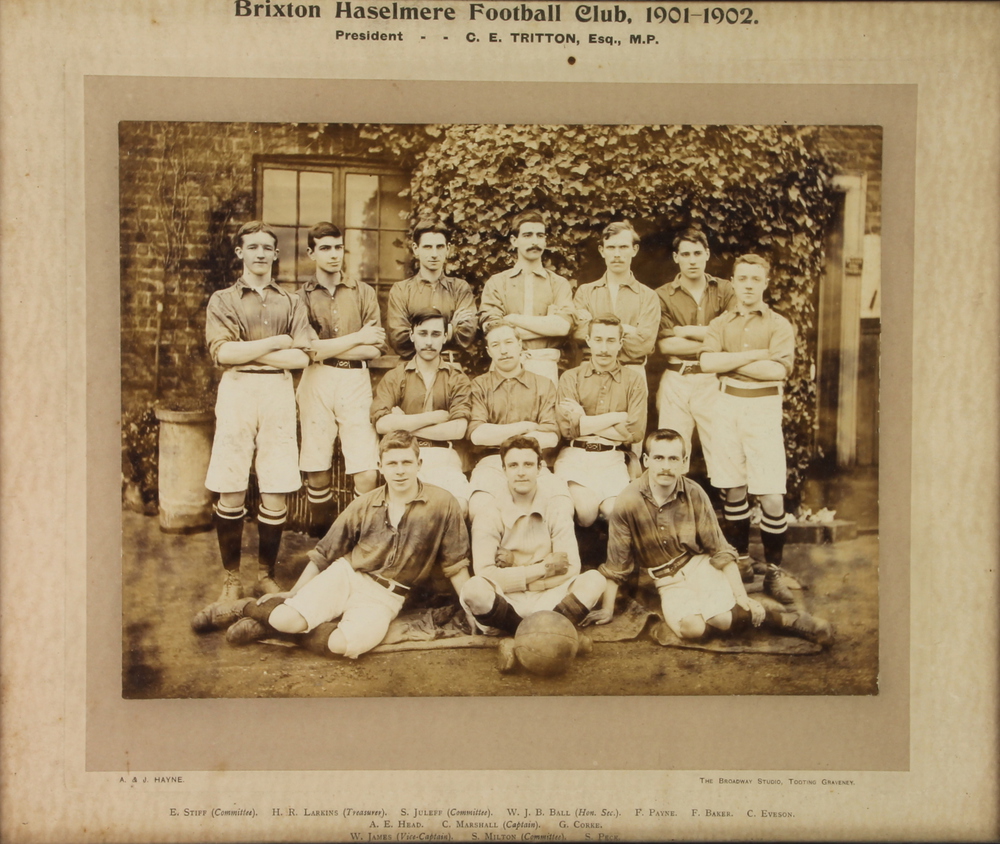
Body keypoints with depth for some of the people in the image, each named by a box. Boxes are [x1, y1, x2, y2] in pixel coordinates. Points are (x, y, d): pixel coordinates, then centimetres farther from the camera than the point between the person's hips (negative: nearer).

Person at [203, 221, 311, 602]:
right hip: (237, 391, -1)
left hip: (279, 393, 1)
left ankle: (266, 574, 13)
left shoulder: (291, 303, 16)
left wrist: (246, 351, -4)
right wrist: (276, 343, -3)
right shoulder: (223, 300, 12)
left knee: (276, 493, -2)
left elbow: (302, 357, 2)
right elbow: (222, 351, -4)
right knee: (231, 493, -3)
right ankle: (232, 577, 10)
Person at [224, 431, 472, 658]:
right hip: (345, 575, 2)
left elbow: (455, 564, 3)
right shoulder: (364, 505, 2)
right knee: (286, 619, -26)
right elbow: (324, 554, 10)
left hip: (385, 597, -1)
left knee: (345, 645, -33)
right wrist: (293, 593, 10)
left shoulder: (443, 504, -5)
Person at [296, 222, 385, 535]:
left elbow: (376, 348, 2)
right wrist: (357, 338, -2)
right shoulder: (302, 297, 7)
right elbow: (308, 349, -6)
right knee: (317, 474, 2)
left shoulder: (363, 292, 10)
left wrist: (326, 348, -6)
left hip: (356, 382, 0)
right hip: (316, 383, 0)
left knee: (367, 474, -9)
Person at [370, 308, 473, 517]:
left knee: (459, 506, -29)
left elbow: (458, 429, -3)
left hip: (444, 458, 1)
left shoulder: (457, 378, 13)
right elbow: (382, 424, -5)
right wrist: (435, 416, -2)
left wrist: (406, 425, -1)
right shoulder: (395, 377, 13)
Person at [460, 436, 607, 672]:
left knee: (593, 580, -25)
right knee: (474, 589, -33)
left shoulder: (558, 504, -3)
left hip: (548, 601, 2)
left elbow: (571, 569, -10)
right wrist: (543, 568, -17)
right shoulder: (489, 517, -7)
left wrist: (514, 563, -14)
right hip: (507, 603, -2)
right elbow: (485, 574, -20)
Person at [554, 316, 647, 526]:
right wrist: (616, 417, -3)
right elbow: (567, 428, -4)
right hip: (575, 456, -1)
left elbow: (636, 432, -1)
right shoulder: (571, 377, 9)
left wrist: (586, 422, -2)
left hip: (612, 459, 1)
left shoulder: (634, 381, 11)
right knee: (585, 511, -27)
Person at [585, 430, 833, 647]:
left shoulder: (695, 495, -11)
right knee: (690, 627, -30)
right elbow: (616, 564, -4)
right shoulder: (628, 502, -15)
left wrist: (742, 597, -10)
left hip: (700, 565, 0)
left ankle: (783, 619, -4)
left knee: (725, 618, -28)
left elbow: (720, 551, -4)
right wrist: (607, 610, -1)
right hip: (667, 582, 0)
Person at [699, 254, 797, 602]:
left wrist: (731, 361, -10)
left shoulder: (778, 325, 1)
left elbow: (779, 369, -15)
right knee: (733, 489, 10)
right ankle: (741, 561, 24)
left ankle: (773, 572, 5)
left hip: (764, 407, -3)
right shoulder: (720, 323, 9)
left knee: (772, 497, -7)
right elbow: (708, 362, -9)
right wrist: (755, 355, -12)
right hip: (728, 405, 3)